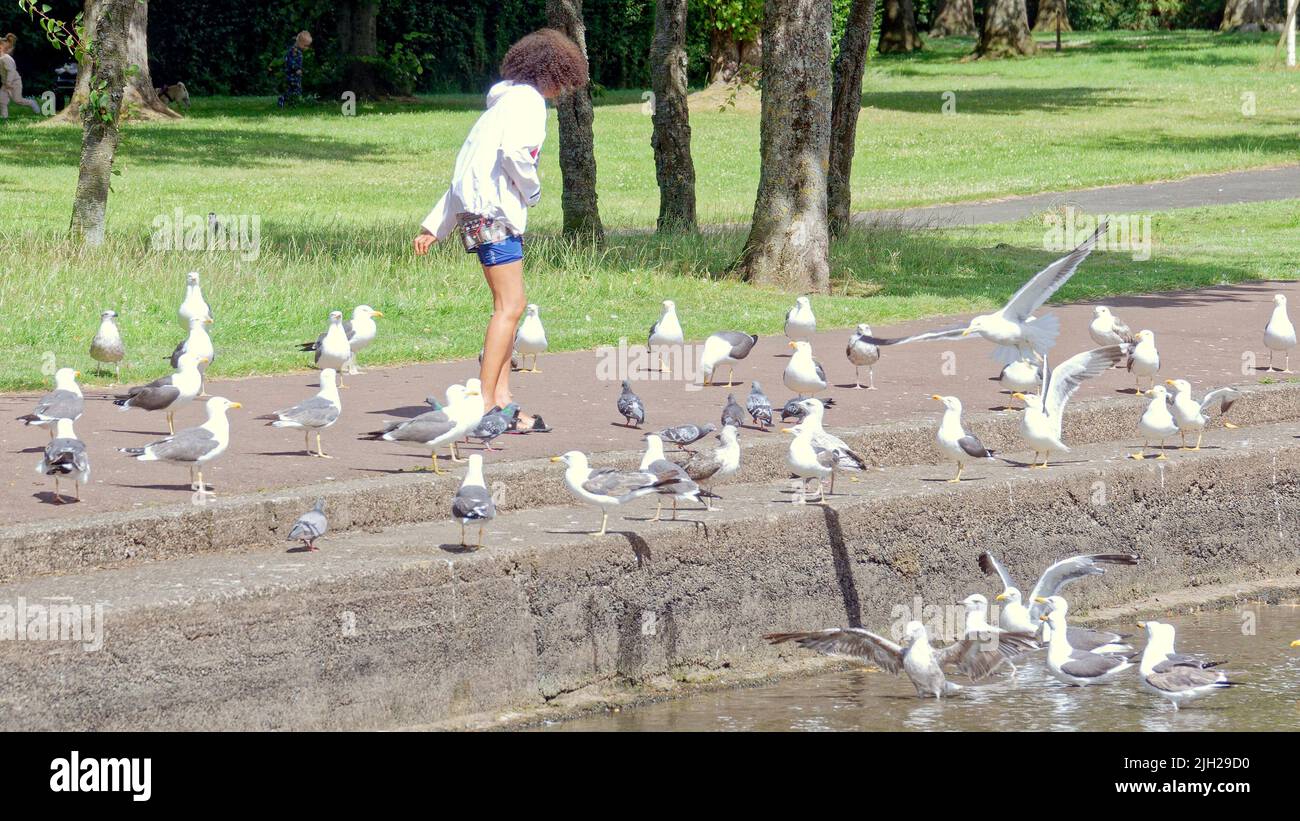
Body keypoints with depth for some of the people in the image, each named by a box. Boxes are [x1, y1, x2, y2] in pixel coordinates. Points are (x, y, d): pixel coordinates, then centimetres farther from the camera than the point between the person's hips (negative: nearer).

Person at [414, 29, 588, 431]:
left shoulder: (506, 101, 24)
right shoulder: (528, 100, -6)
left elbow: (465, 170, 25)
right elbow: (514, 152, -25)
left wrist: (434, 227, 25)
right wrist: (532, 190, -5)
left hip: (475, 210, 10)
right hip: (494, 212, -10)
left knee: (510, 305, 11)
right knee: (510, 306, -11)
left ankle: (501, 398, 8)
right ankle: (486, 403, -14)